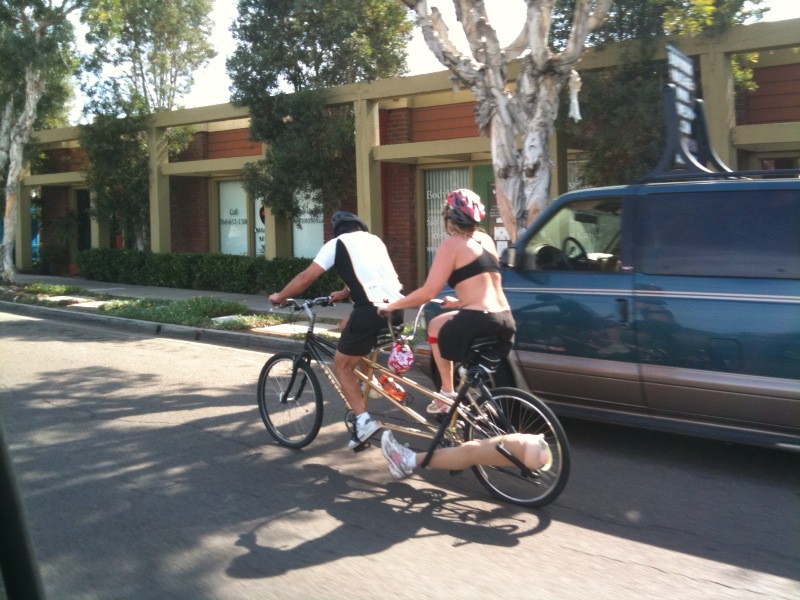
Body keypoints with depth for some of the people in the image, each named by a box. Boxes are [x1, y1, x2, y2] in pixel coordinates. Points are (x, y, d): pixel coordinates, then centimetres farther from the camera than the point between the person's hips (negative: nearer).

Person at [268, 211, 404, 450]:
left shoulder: (337, 243, 9)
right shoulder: (374, 239, 26)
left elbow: (306, 278, 6)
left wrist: (280, 296, 20)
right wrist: (344, 293, 51)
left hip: (371, 310, -7)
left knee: (342, 366, 9)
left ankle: (364, 421, -3)